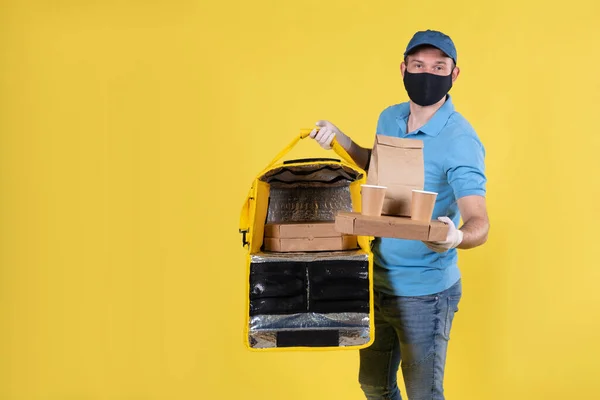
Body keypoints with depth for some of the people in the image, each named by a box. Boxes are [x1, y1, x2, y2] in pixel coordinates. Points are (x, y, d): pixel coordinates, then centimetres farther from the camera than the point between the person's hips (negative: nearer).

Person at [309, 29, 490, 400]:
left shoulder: (460, 140, -20)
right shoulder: (389, 118, 2)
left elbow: (479, 224, -27)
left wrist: (455, 237, -50)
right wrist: (341, 139, 6)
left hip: (426, 293, -6)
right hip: (378, 282, 7)